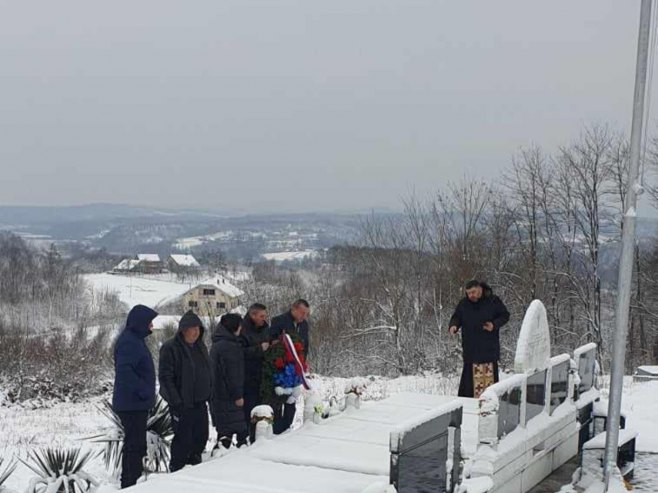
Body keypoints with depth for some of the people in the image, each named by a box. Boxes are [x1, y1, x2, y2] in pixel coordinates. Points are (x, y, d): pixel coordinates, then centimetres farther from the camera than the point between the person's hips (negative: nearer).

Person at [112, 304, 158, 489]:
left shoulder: (135, 339, 15)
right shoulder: (128, 342, -18)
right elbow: (124, 371, -29)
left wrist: (146, 392, 18)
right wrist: (144, 390, -25)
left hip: (135, 404, 11)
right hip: (132, 404, -11)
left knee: (133, 445, 17)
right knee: (136, 446, -8)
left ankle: (128, 484, 26)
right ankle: (133, 483, -6)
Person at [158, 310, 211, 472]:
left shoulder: (200, 346, 13)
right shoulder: (170, 348, -12)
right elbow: (165, 377, -15)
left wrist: (209, 395, 16)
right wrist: (176, 402, -19)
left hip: (200, 402, 7)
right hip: (182, 404, -7)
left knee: (201, 437, 12)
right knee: (183, 439, -4)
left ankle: (194, 466, 26)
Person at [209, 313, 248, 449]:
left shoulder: (217, 344, 15)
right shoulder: (229, 346, -18)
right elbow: (232, 373, -20)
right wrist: (237, 395, -16)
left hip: (217, 394, 10)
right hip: (228, 396, -10)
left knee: (224, 427, 13)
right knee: (229, 428, -6)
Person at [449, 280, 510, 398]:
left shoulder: (493, 301, 0)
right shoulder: (463, 304, 6)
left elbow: (505, 315, 7)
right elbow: (456, 317, 15)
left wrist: (495, 324, -11)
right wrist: (453, 326, -8)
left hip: (489, 347, -1)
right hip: (471, 348, 1)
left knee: (490, 374, 1)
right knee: (471, 374, -5)